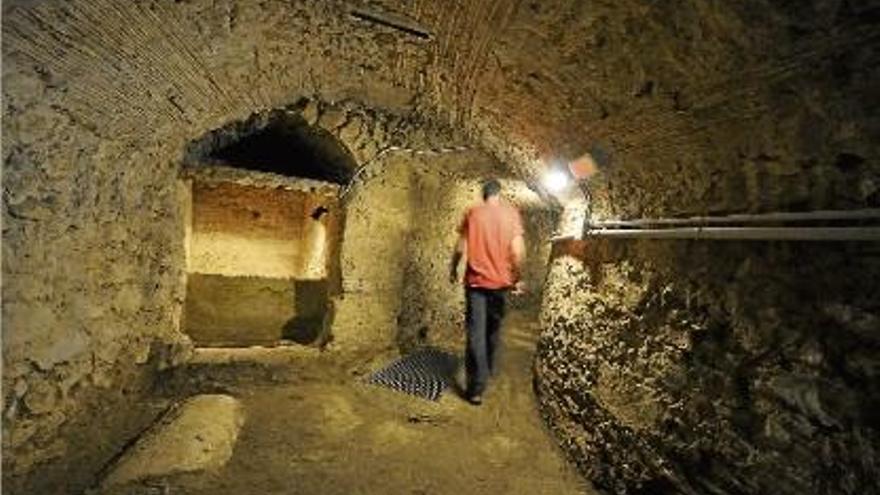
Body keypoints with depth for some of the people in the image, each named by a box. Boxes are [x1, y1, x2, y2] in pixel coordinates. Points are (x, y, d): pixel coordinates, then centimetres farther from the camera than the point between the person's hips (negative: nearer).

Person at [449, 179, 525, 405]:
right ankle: (489, 370, 40)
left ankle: (476, 389, 0)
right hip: (500, 280, 2)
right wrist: (517, 278, 3)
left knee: (476, 333, 0)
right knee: (493, 329, 20)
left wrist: (453, 270, 13)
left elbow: (461, 248, -3)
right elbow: (518, 251, -8)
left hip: (476, 280, -1)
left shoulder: (473, 212, -3)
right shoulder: (511, 212, -2)